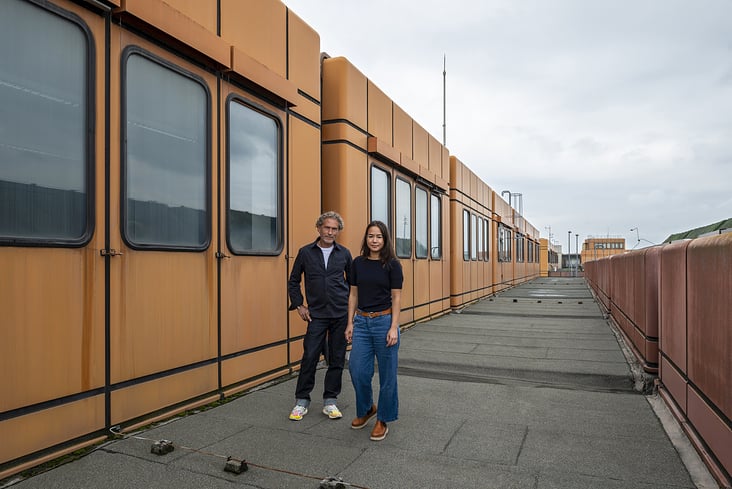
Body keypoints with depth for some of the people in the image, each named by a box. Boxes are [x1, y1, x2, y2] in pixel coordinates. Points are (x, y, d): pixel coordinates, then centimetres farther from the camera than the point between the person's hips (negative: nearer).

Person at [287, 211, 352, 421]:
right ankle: (301, 401, 15)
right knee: (309, 358, -1)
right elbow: (293, 281, 9)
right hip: (316, 315, -1)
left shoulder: (344, 254, 3)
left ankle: (330, 402, 20)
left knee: (337, 360, 7)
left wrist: (350, 304, 7)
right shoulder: (306, 252, 0)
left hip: (341, 315, 1)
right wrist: (299, 305, 3)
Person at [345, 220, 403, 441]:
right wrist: (350, 323, 5)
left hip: (384, 321, -4)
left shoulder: (392, 264, -6)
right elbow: (353, 294, 9)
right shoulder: (358, 263, 6)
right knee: (357, 369, 4)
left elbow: (396, 297, -7)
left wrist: (394, 328, -13)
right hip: (362, 322, 4)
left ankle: (383, 419, 23)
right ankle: (366, 409, 31)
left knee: (386, 373, 5)